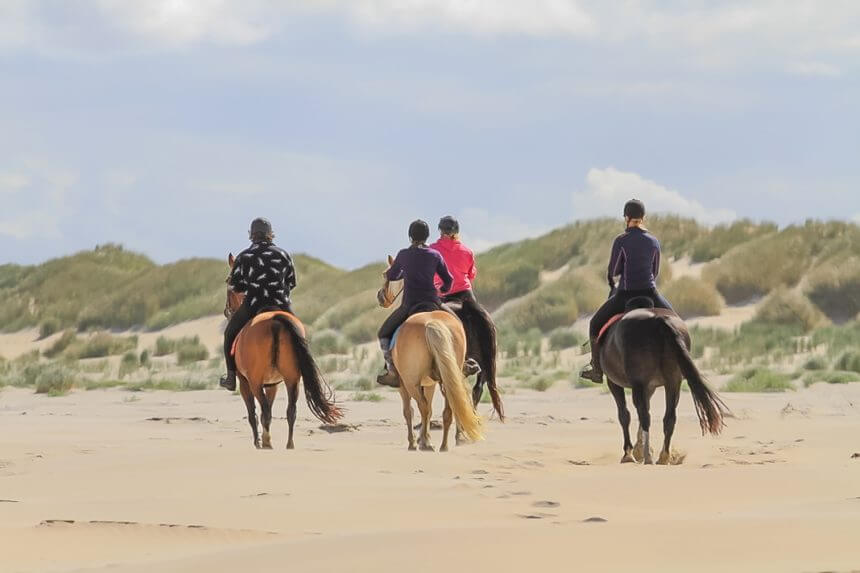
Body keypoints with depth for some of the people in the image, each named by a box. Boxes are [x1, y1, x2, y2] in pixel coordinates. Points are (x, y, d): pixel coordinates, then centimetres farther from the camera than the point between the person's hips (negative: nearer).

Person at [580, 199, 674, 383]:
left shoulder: (621, 241, -10)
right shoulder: (654, 241, 2)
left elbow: (613, 272, -5)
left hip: (624, 296, -3)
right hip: (650, 293, 3)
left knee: (595, 325, 20)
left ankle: (597, 370, 24)